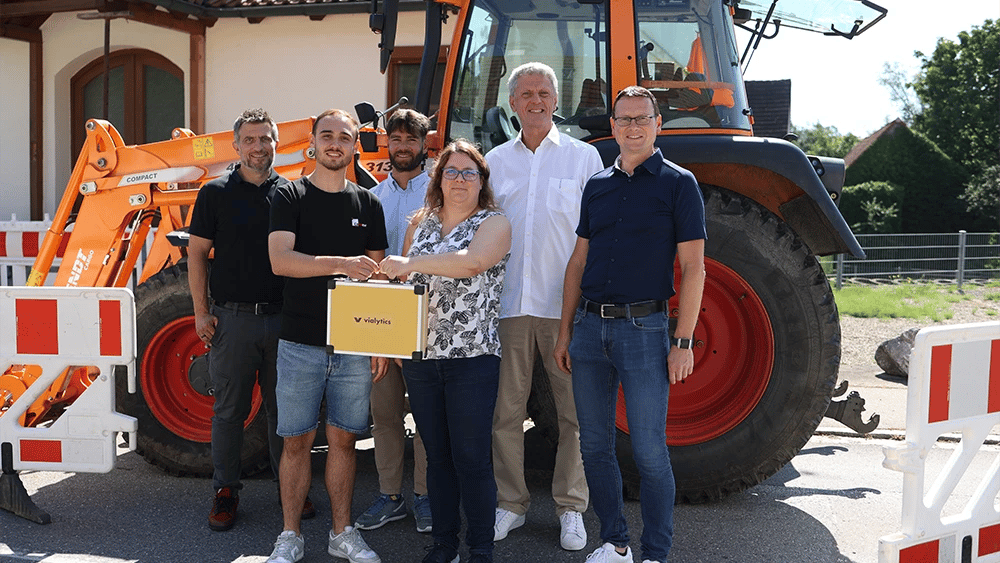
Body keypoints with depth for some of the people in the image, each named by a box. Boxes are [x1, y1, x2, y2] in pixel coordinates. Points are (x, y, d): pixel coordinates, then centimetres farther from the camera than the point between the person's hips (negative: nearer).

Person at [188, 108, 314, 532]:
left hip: (282, 317, 2)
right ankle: (226, 490, 18)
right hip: (231, 317, -1)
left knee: (283, 407, 10)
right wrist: (201, 312, -3)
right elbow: (197, 253, 3)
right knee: (229, 409, 6)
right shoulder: (216, 192, 2)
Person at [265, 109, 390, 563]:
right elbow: (280, 260, -14)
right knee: (297, 440, 5)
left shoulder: (368, 204, 10)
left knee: (343, 438, 10)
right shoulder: (290, 197, 1)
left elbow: (376, 276, 11)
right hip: (300, 342, -2)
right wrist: (341, 264, -26)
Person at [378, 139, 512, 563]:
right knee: (437, 454, 12)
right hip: (420, 355, 5)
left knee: (471, 457, -1)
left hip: (473, 358, -4)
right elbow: (402, 278, 19)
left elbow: (474, 261, -23)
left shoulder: (494, 223, -2)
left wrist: (412, 263, -22)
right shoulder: (420, 223, 14)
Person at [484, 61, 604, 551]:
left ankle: (571, 508, 16)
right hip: (508, 303, 2)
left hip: (567, 304, -2)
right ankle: (510, 504, 19)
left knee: (574, 411, 3)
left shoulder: (584, 157, 7)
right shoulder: (494, 161, 14)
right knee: (506, 410, 6)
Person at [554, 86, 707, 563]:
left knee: (649, 452, -1)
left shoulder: (678, 184, -1)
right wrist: (565, 332, 10)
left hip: (644, 328, -5)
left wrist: (683, 341, -11)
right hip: (590, 327, 5)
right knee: (594, 445, 10)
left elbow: (693, 267, -5)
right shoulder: (597, 186, 13)